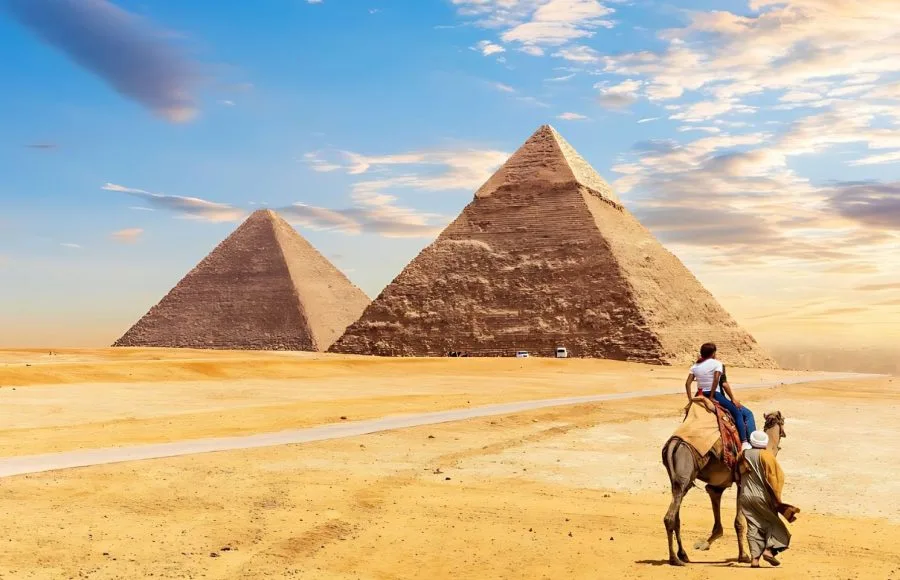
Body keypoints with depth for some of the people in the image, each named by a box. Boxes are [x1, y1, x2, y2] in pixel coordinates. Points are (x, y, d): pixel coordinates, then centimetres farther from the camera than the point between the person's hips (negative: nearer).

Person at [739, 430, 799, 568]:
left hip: (746, 496, 4)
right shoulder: (766, 455, -9)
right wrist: (777, 499, -4)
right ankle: (769, 549, -9)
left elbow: (739, 474, 14)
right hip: (762, 496, -4)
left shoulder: (744, 455, 4)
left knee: (753, 527, 5)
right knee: (774, 523, 10)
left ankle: (754, 558, -2)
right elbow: (775, 477, -9)